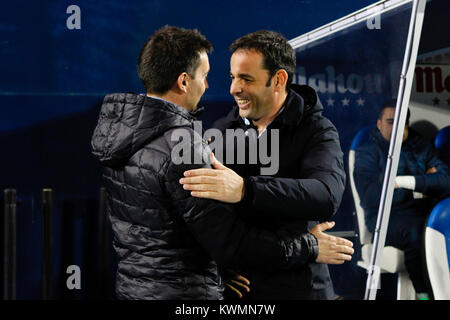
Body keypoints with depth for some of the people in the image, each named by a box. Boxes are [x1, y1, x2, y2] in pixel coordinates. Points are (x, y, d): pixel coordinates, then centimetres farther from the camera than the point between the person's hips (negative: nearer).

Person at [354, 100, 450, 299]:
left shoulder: (422, 148, 23)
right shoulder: (367, 153, 12)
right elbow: (370, 195, -6)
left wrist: (409, 182, -9)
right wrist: (418, 191, -1)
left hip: (426, 212, 3)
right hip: (386, 217, -3)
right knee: (414, 232, -37)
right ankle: (423, 293, -33)